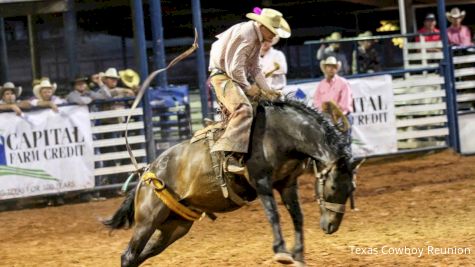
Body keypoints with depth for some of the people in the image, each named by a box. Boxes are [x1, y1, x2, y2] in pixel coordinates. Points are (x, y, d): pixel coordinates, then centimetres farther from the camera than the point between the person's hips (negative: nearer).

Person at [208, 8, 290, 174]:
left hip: (236, 78, 11)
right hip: (223, 75, -11)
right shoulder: (245, 35, -19)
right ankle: (232, 157, -43)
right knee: (243, 109, -31)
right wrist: (248, 88, -12)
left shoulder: (257, 38, 14)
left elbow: (254, 68, 18)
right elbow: (234, 68, -22)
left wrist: (266, 89, 7)